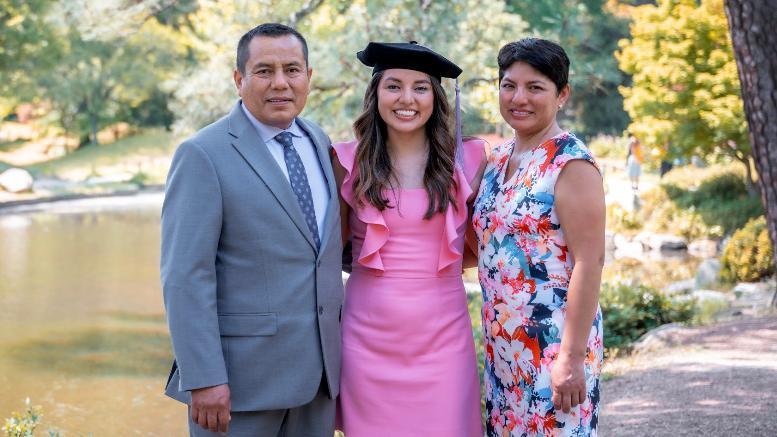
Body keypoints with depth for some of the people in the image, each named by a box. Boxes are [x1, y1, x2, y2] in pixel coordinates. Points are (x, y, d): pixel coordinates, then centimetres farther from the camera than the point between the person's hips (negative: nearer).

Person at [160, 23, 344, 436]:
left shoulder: (317, 142, 10)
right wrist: (203, 379, -20)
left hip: (318, 370, 6)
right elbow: (185, 275, -15)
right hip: (241, 373, -6)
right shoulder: (203, 155, -10)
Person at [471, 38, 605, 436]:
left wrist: (572, 357, -20)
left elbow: (589, 262, -17)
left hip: (553, 343, -7)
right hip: (502, 343, 7)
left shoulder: (570, 163, -12)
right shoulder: (498, 160, 10)